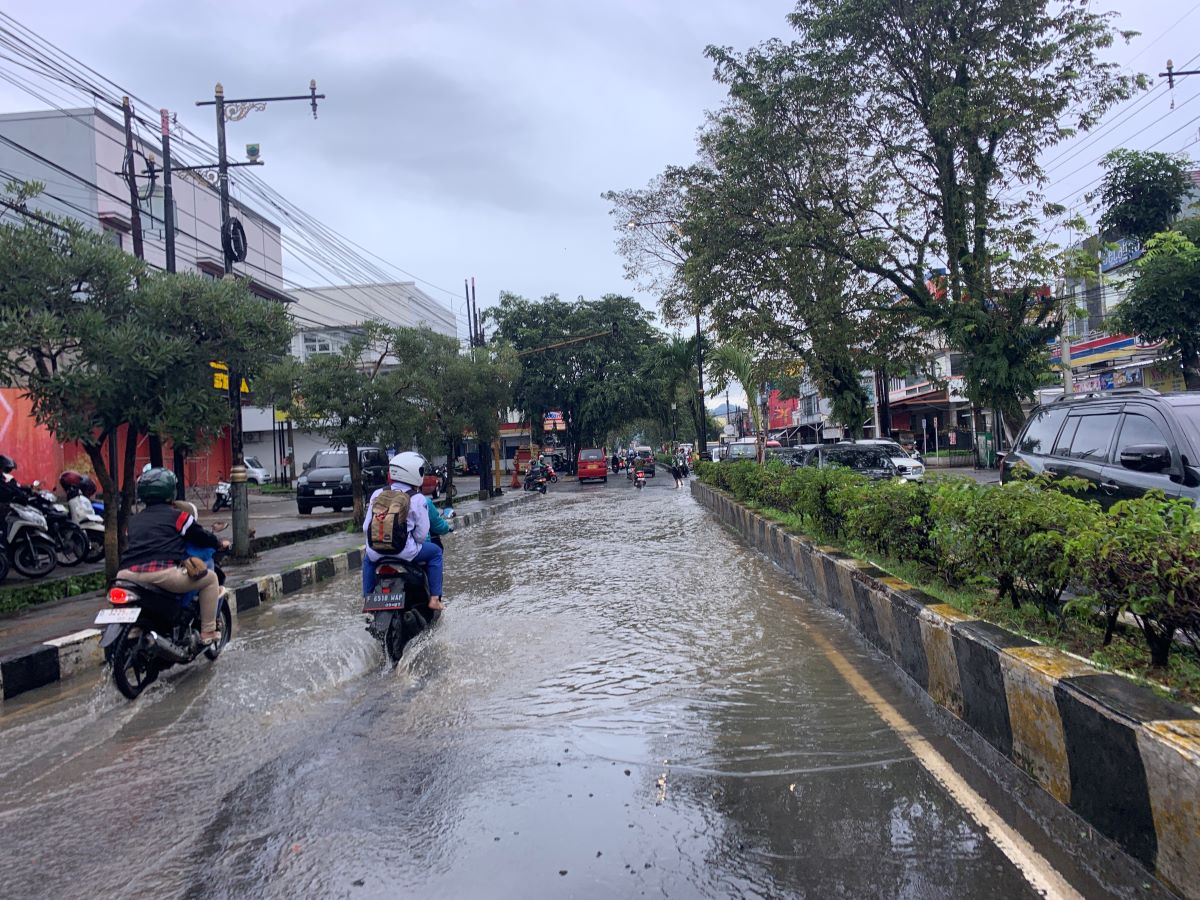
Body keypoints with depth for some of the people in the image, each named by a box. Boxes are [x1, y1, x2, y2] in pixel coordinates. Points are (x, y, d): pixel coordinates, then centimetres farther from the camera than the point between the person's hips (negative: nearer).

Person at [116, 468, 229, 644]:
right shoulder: (178, 516, 8)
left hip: (127, 574, 6)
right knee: (210, 578, 10)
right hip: (162, 573, -6)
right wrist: (220, 543, 33)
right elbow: (201, 536, 13)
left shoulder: (134, 521, 25)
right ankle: (208, 633, 8)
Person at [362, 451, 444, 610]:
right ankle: (434, 598, 14)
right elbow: (422, 533, -8)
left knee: (368, 557, 38)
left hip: (377, 552, 4)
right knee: (435, 552, 20)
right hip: (405, 552, -4)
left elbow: (366, 527, 6)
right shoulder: (417, 499, -6)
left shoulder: (378, 494, 5)